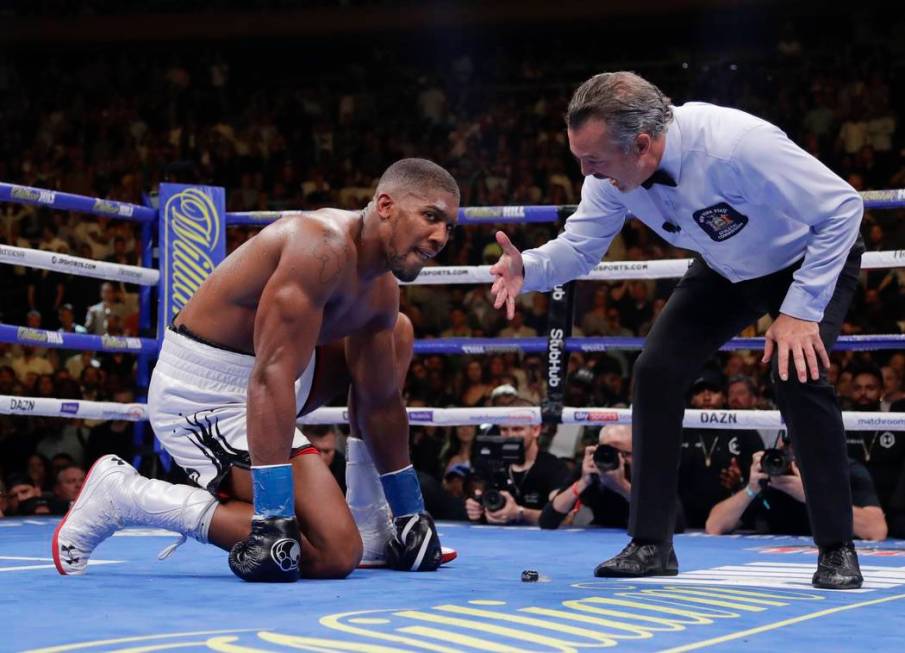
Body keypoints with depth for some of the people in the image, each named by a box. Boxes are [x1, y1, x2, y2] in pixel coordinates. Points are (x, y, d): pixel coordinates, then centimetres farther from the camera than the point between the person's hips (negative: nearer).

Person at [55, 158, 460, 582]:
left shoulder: (381, 288, 4)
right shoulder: (323, 245, -26)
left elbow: (379, 402, 15)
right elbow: (271, 376, -34)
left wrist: (410, 514, 18)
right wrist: (273, 518, -38)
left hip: (247, 385, 11)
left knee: (395, 334, 21)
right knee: (335, 553, -19)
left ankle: (370, 519, 21)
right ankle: (123, 495, -13)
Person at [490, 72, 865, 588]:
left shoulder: (737, 145, -41)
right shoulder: (612, 169, -22)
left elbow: (844, 207, -33)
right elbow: (579, 247, -9)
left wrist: (801, 309, -33)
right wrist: (528, 269, -32)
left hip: (812, 260, -6)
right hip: (726, 270, 6)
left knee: (797, 375, -26)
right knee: (657, 369, -8)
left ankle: (837, 550, -10)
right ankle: (652, 545, 2)